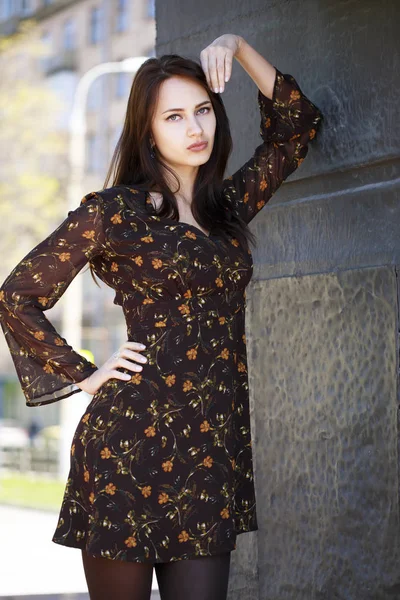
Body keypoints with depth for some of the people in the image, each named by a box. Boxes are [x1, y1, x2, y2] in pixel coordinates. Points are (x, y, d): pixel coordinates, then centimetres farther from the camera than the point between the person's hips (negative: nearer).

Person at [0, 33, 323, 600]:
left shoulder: (228, 207, 15)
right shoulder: (113, 211, -1)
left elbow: (296, 127, 23)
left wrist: (239, 48, 14)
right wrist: (83, 376, 1)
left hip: (215, 448, 5)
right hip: (131, 444, -5)